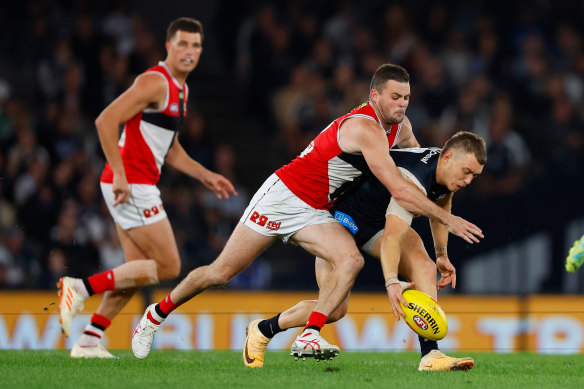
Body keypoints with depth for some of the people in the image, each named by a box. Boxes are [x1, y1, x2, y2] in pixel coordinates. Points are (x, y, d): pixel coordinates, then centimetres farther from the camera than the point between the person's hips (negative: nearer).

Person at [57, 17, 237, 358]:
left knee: (138, 271, 10)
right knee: (167, 266, -8)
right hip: (131, 186, -10)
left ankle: (89, 341, 9)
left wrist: (205, 176, 20)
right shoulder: (155, 82, -13)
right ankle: (82, 287, -9)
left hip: (138, 186, 10)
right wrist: (120, 175, -24)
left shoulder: (180, 89, 18)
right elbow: (106, 121, -21)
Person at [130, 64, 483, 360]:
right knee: (221, 273, -1)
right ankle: (156, 315, 20)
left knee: (352, 260, -22)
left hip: (314, 213, 8)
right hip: (283, 196, -7)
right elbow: (399, 189, -31)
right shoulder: (365, 128, -26)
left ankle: (309, 336, -26)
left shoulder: (400, 128, 1)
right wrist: (448, 218, -27)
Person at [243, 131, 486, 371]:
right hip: (343, 216, -8)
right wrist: (391, 282, -59)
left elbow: (439, 208, 15)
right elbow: (391, 237, -47)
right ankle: (261, 331, 11)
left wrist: (442, 255, 18)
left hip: (380, 221, 8)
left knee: (424, 266, -20)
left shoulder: (448, 170, -9)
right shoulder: (413, 181, -37)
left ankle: (430, 355, -25)